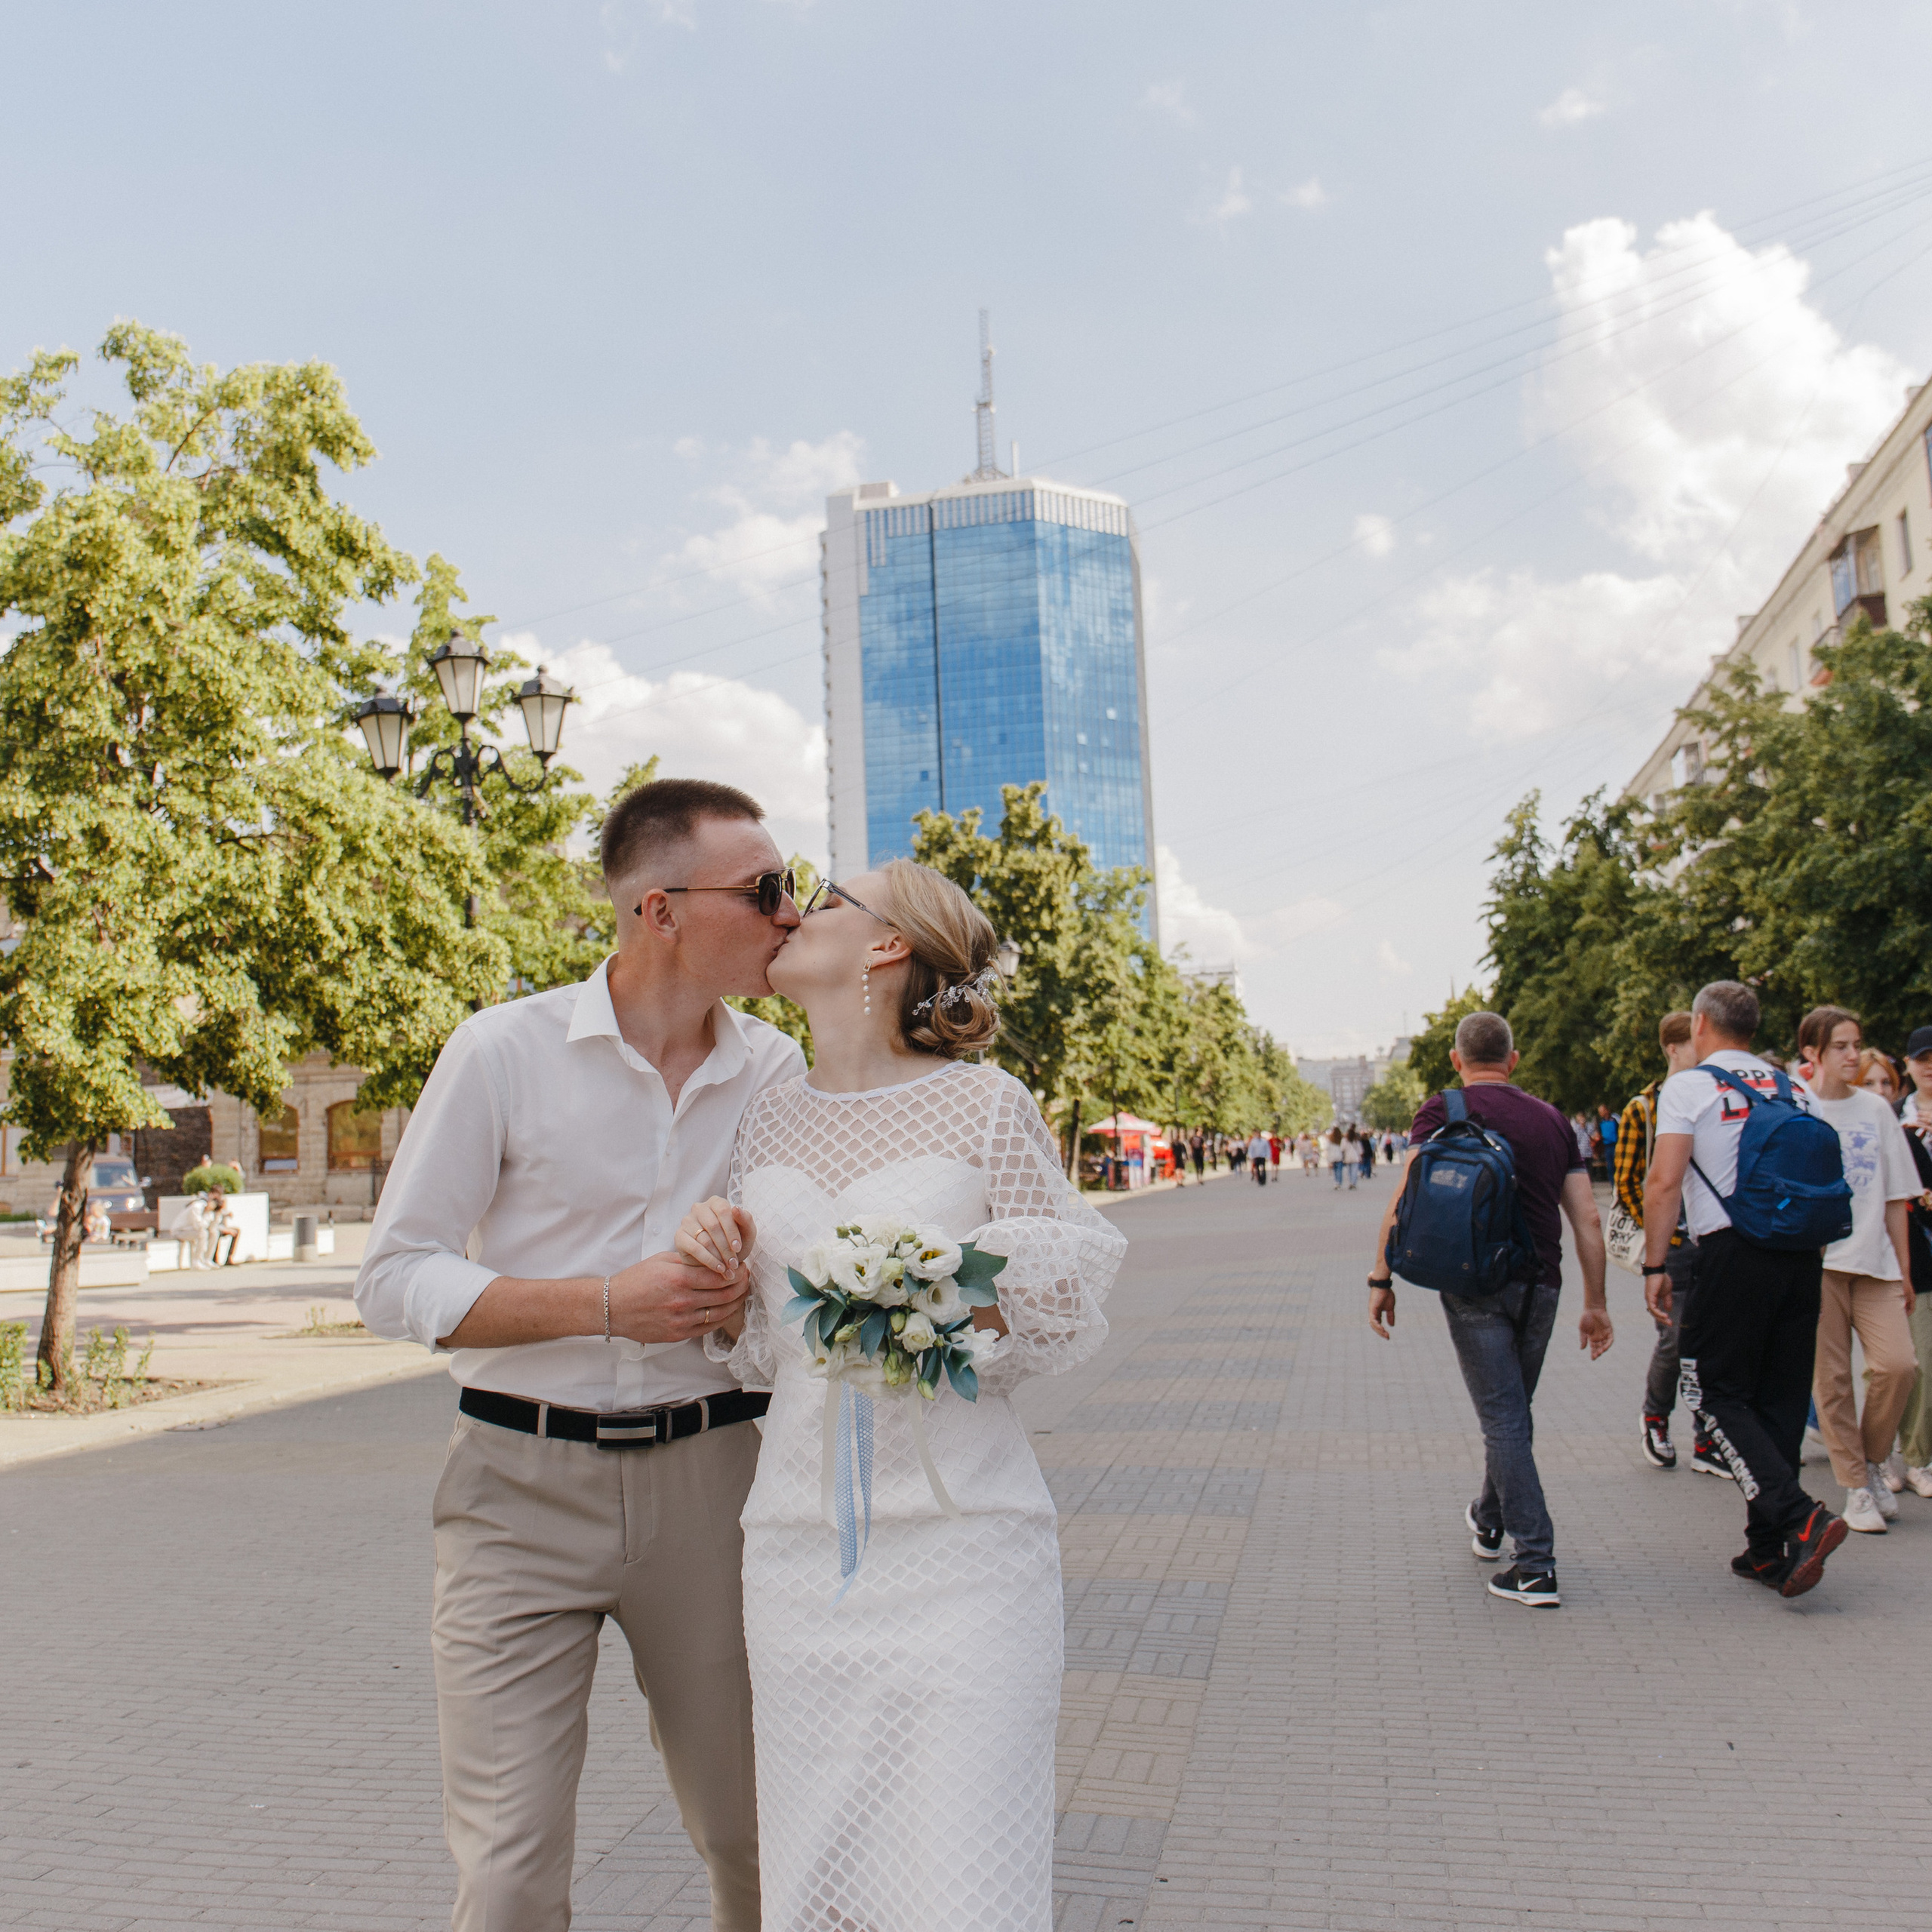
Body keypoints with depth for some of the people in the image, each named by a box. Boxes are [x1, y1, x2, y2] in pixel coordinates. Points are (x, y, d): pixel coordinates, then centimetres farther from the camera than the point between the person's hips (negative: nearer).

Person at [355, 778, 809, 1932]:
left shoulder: (778, 1070, 4)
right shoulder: (506, 1050, -6)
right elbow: (395, 1282, -6)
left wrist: (753, 1285, -3)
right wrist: (609, 1304, -16)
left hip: (707, 1475, 3)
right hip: (524, 1479, -2)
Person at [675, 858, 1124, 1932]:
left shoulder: (985, 1105, -4)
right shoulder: (770, 1121, 10)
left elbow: (1075, 1310, -1)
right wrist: (717, 1279, -3)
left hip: (962, 1536, -4)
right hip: (800, 1546, 5)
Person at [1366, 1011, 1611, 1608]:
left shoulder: (1443, 1110, -2)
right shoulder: (1552, 1119, 12)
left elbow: (1406, 1196, -12)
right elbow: (1587, 1220, 10)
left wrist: (1381, 1277, -9)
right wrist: (1596, 1304, 14)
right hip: (1540, 1284, 5)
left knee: (1504, 1419, -1)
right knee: (1513, 1411, 21)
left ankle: (1536, 1565, -6)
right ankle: (1489, 1522, 42)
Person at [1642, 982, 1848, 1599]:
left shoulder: (1689, 1087, -1)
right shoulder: (1795, 1091, 15)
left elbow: (1663, 1182, -10)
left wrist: (1654, 1265, -6)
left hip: (1733, 1251, -6)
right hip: (1801, 1253, 6)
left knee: (1716, 1394, 3)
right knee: (1781, 1399, 11)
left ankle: (1800, 1518, -15)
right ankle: (1769, 1549, 15)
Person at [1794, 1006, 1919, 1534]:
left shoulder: (1877, 1109, 11)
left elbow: (1895, 1198, 13)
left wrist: (1904, 1268, 11)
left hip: (1874, 1259, 3)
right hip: (1814, 1259, -3)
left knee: (1898, 1364, -10)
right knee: (1830, 1376, -2)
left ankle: (1871, 1460, 14)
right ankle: (1855, 1486, 11)